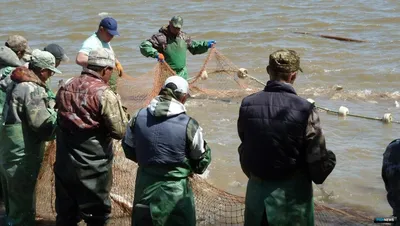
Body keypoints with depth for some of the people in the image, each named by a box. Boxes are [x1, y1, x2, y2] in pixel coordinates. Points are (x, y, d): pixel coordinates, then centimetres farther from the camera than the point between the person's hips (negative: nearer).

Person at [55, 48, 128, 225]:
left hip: (64, 162, 6)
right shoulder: (104, 94, -16)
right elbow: (120, 131, -14)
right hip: (93, 167, -6)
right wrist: (117, 103, -1)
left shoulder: (65, 87, 3)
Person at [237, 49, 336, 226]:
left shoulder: (247, 105, -6)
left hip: (257, 189, 4)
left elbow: (244, 150, 5)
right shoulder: (304, 110, -19)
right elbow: (318, 158, -14)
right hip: (292, 193, -3)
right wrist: (318, 176, 8)